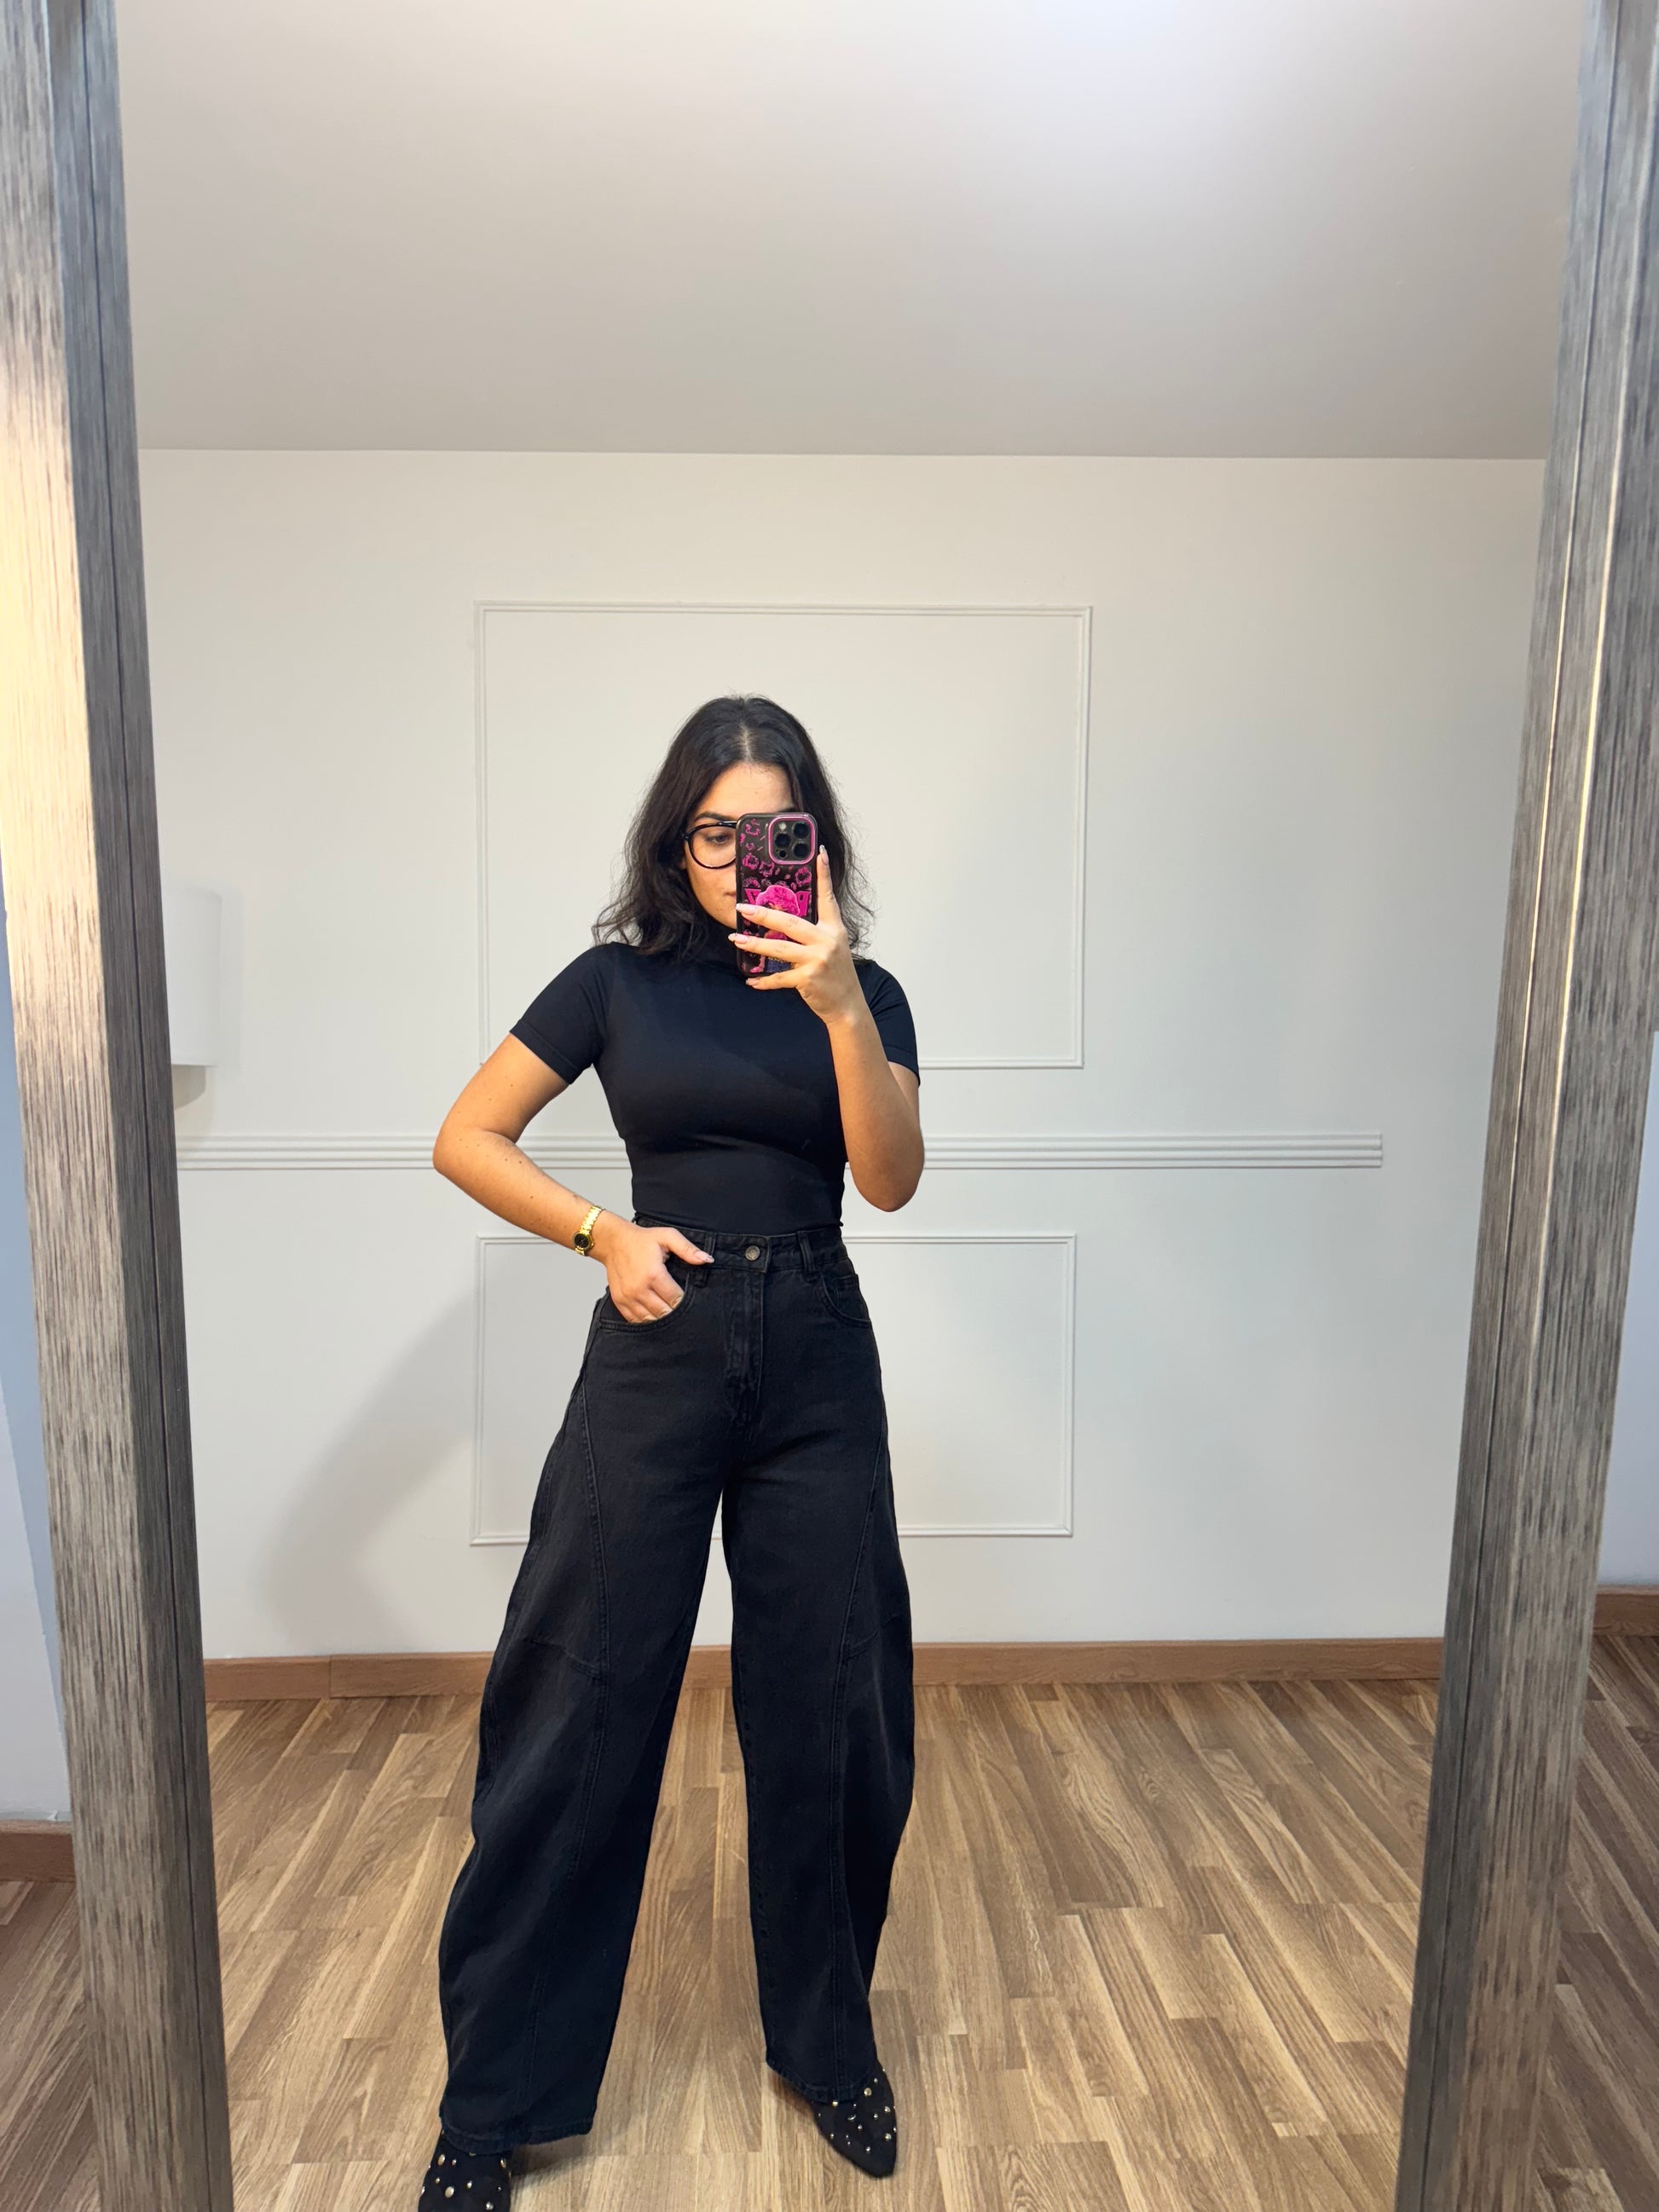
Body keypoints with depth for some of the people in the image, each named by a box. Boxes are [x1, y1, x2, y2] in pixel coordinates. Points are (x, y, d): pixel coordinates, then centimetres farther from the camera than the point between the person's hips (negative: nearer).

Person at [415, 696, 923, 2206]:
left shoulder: (862, 990, 5)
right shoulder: (620, 980, 3)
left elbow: (892, 1179, -10)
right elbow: (464, 1140, 5)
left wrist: (840, 1006, -22)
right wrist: (602, 1231, -7)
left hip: (815, 1362, 2)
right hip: (656, 1354, -1)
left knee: (825, 1712, 12)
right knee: (581, 1710, 7)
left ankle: (828, 2040, 38)